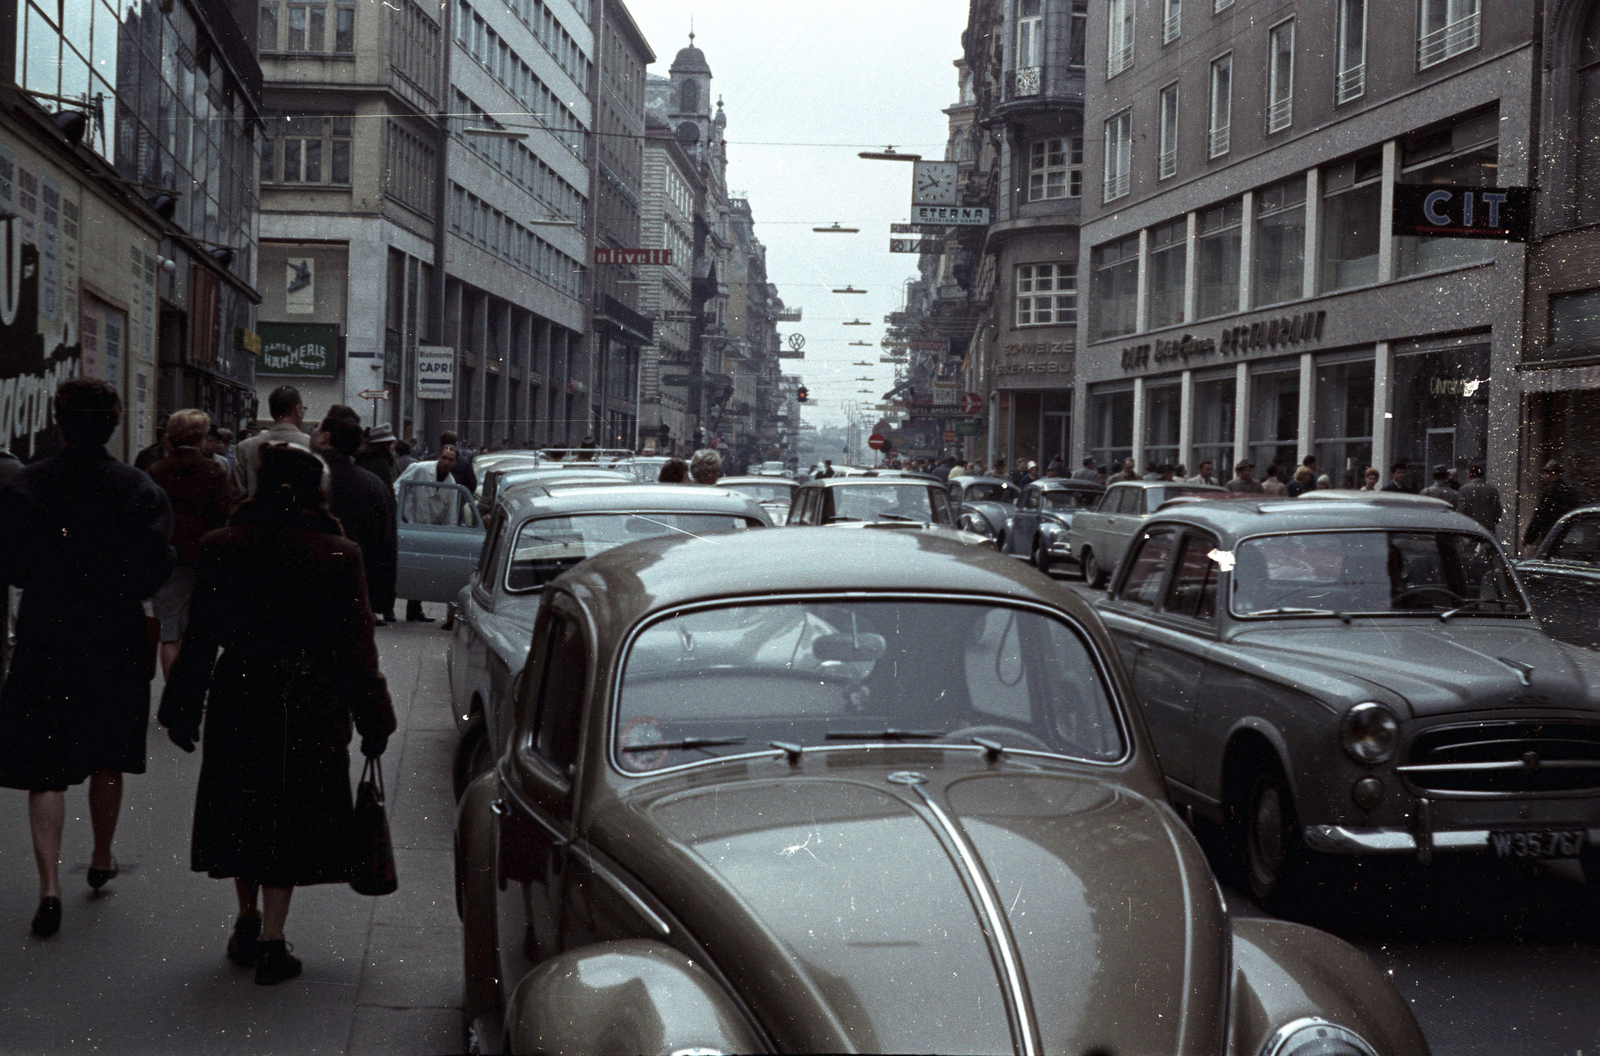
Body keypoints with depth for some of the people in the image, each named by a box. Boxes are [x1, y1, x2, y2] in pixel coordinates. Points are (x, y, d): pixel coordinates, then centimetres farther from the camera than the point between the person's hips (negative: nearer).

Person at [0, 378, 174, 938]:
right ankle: (102, 861, 35)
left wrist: (49, 581, 12)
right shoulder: (141, 489, -6)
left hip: (45, 641, -1)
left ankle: (49, 884, -9)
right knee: (107, 760, 19)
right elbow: (156, 568, -10)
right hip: (117, 643, 2)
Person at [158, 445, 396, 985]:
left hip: (237, 697, 2)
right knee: (289, 819, 7)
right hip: (309, 707, -2)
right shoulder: (337, 555, -10)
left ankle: (248, 924, 30)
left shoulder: (219, 547, -2)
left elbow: (199, 636, 2)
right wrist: (372, 718, 0)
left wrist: (182, 709, 9)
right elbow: (353, 645, -7)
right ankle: (270, 943, 10)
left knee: (241, 813, 18)